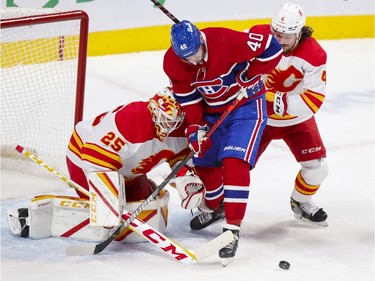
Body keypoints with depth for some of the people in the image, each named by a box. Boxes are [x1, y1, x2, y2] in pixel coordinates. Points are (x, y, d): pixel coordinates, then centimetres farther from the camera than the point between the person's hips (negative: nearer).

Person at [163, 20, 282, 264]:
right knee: (204, 160, 14)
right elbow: (186, 97, -5)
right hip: (211, 110, 6)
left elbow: (268, 42, -24)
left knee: (234, 162, -20)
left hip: (246, 104, -6)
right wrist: (196, 128, -12)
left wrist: (251, 76, -22)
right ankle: (214, 207, 45)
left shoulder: (227, 41, -34)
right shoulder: (173, 63, -17)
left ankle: (232, 229, -18)